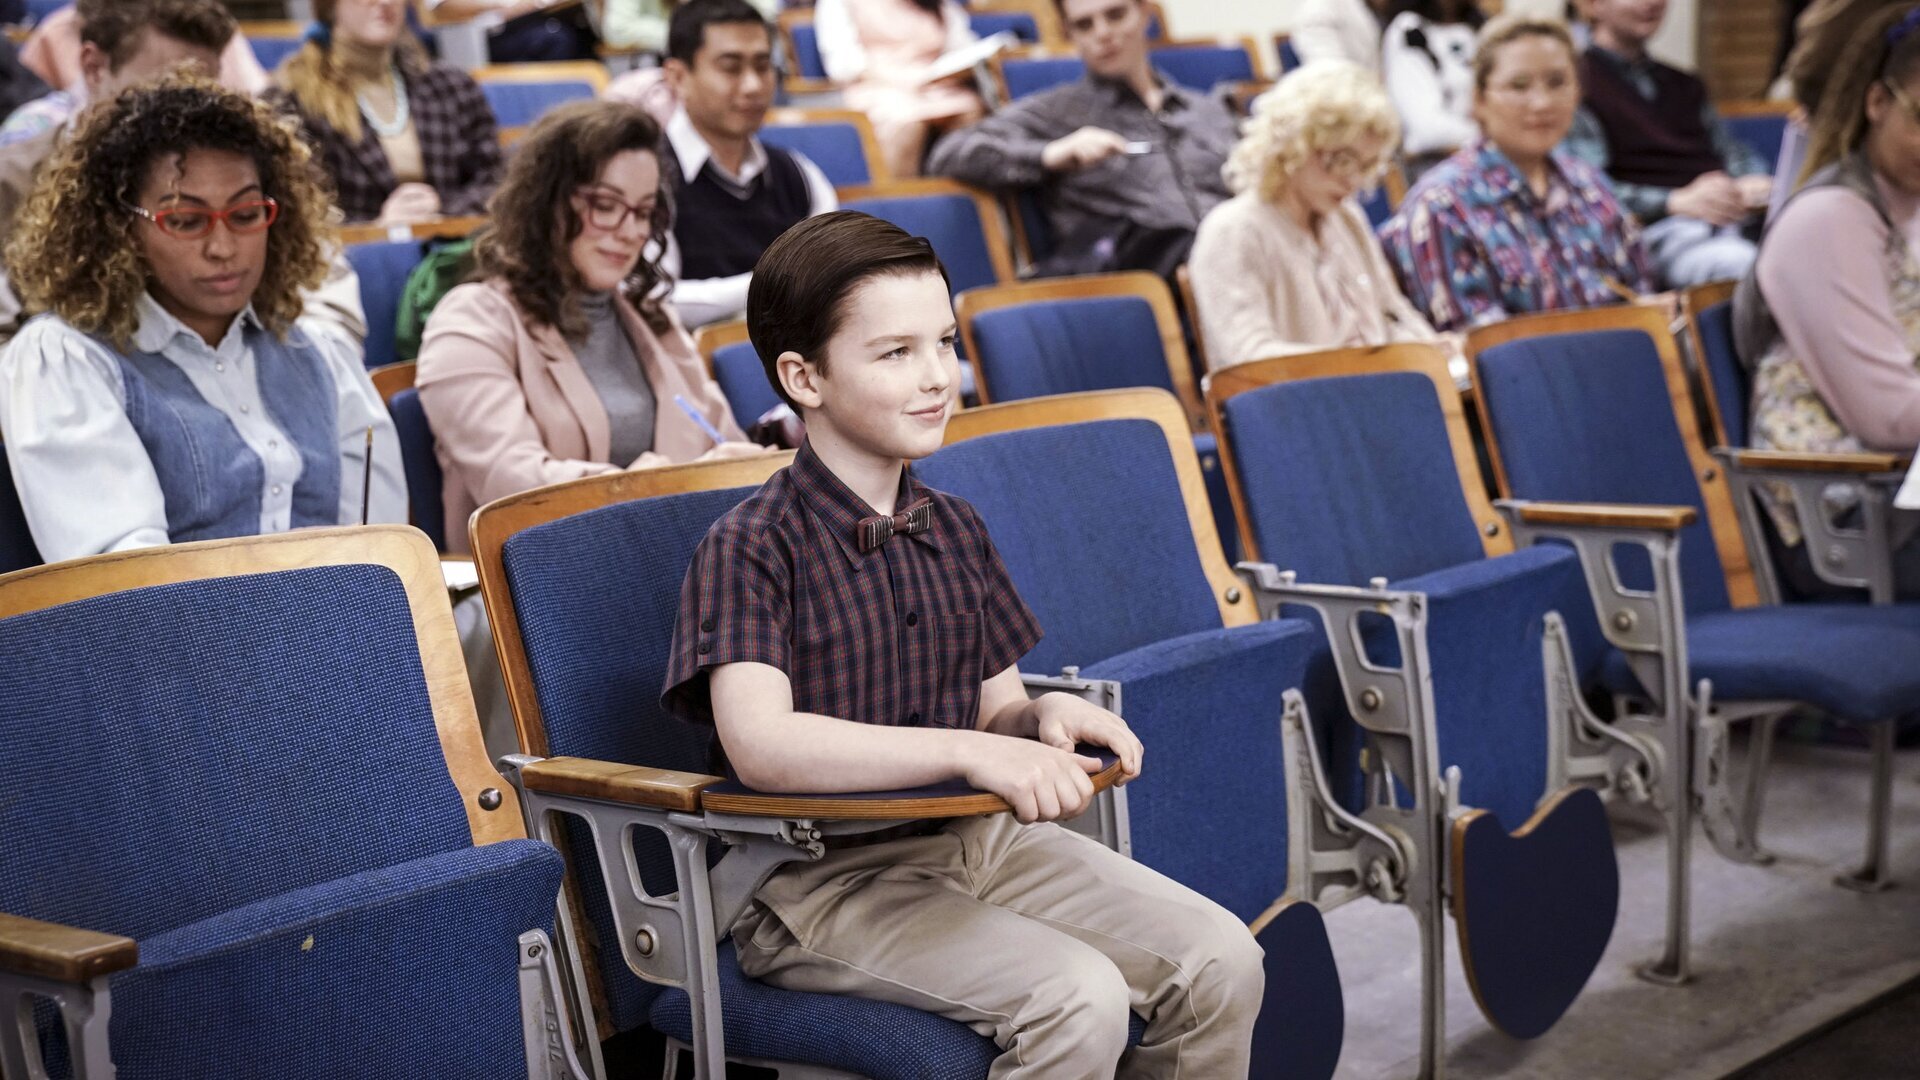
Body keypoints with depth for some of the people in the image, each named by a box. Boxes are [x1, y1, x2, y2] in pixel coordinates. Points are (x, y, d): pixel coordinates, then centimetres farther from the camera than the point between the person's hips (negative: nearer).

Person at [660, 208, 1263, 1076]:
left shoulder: (955, 531, 10)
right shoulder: (749, 547, -12)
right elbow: (760, 745, -27)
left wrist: (1041, 719, -9)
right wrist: (971, 752, -33)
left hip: (975, 840, 7)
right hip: (821, 880, -7)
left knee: (1220, 960, -9)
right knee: (1079, 1000, -26)